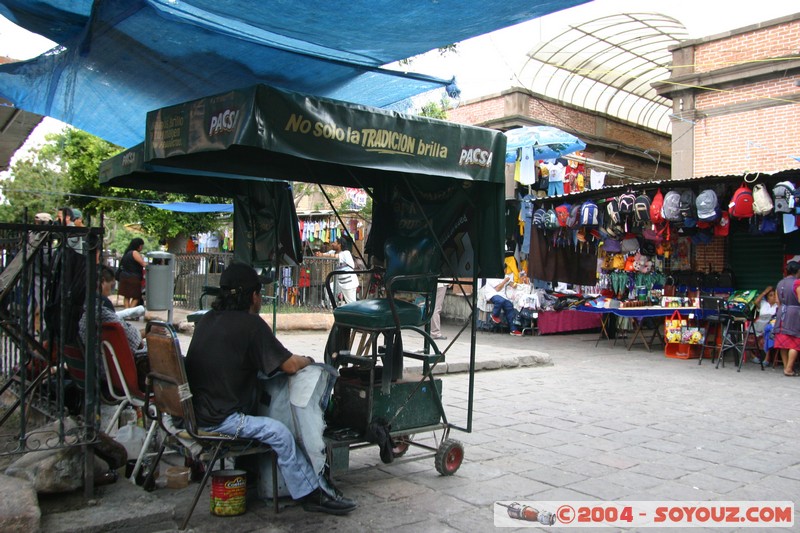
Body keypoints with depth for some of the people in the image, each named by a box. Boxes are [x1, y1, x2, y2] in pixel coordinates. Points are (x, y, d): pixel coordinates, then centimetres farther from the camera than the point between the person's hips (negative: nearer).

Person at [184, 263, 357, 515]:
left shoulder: (208, 318, 11)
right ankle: (314, 493, -6)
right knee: (279, 433, -15)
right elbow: (290, 365, -14)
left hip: (197, 409, 9)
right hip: (219, 419, -9)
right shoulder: (250, 324, -14)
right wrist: (308, 360, 10)